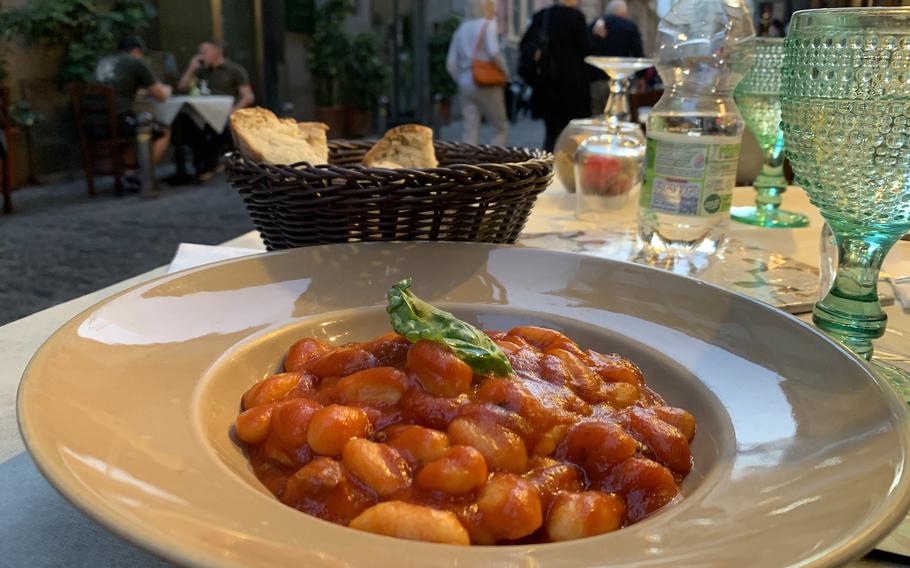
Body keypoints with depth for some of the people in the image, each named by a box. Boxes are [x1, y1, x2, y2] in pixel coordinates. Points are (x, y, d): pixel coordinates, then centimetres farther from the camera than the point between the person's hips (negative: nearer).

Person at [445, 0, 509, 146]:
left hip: (465, 84, 5)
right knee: (501, 128, 8)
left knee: (469, 133, 3)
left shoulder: (461, 28, 14)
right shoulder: (488, 25, -2)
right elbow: (493, 52, -18)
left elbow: (451, 64, 10)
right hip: (486, 84, -5)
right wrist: (504, 71, -5)